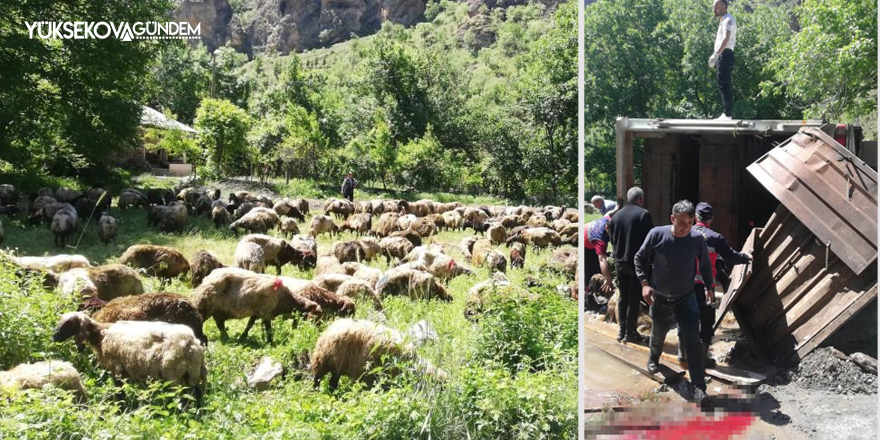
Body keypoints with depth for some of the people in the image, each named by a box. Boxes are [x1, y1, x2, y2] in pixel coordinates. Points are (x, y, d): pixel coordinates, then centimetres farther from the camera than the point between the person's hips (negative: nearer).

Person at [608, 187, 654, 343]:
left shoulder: (617, 215, 5)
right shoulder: (643, 214, -11)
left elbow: (612, 239, 10)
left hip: (620, 262, 5)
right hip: (637, 262, -5)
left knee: (623, 297, 13)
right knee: (634, 298, 1)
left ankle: (622, 331, 16)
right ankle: (630, 333, 3)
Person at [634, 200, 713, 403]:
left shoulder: (697, 239, -15)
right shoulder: (657, 234, -19)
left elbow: (705, 264, 3)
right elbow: (640, 258, -6)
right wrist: (644, 283, -13)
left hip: (686, 298, 0)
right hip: (660, 298, 0)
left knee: (692, 341, -7)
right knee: (658, 333, 22)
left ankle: (699, 386, 0)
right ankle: (654, 358, 55)